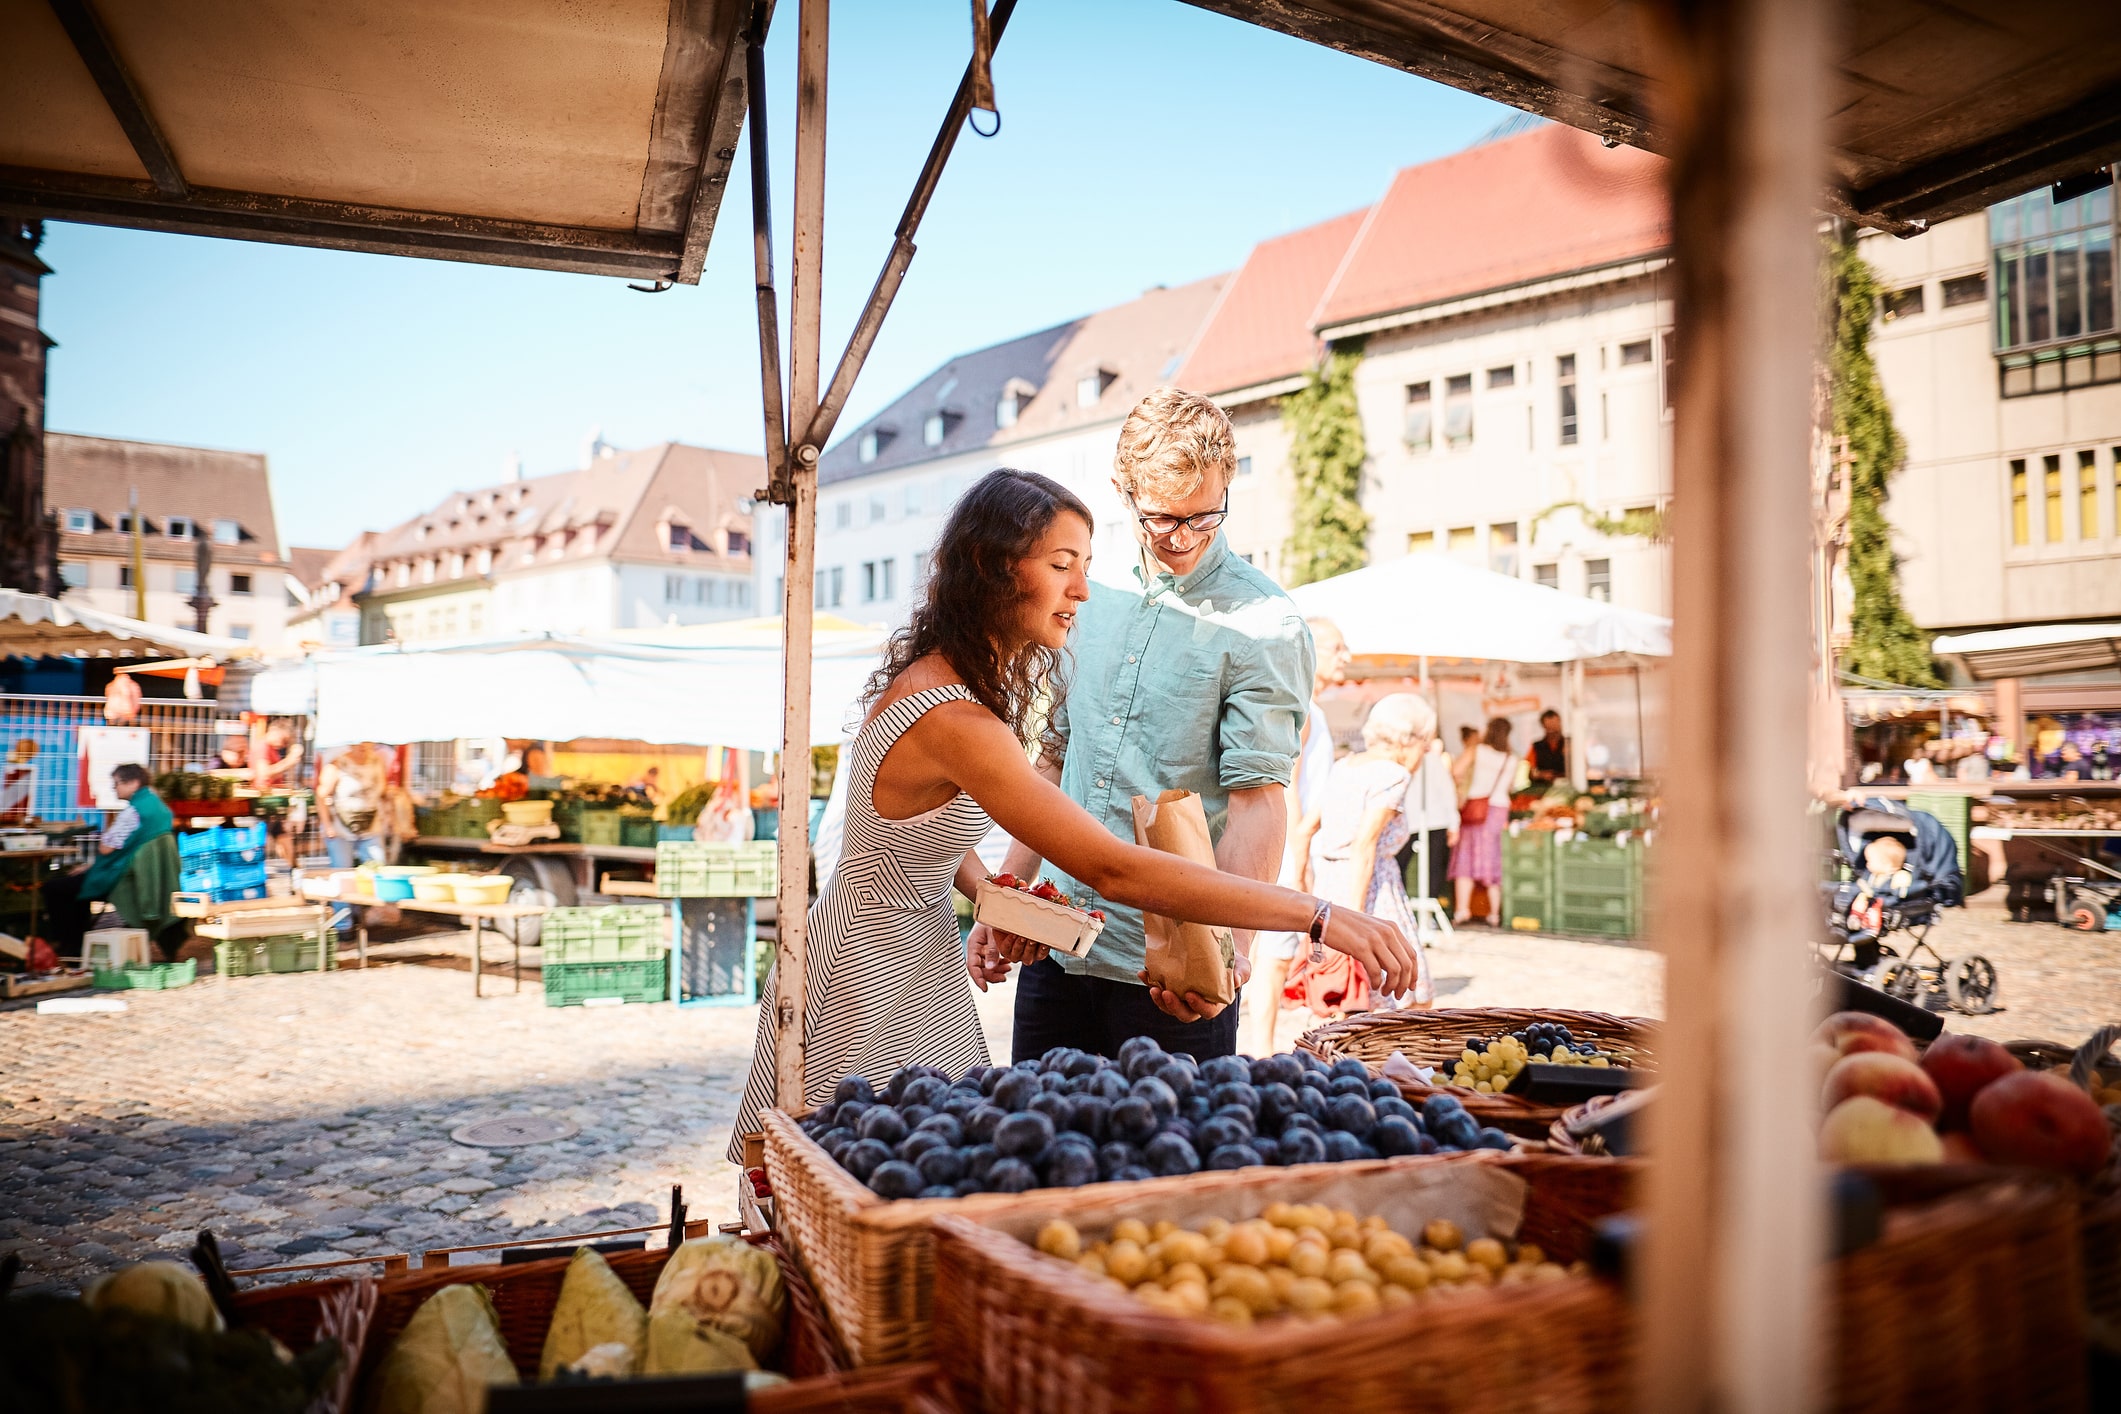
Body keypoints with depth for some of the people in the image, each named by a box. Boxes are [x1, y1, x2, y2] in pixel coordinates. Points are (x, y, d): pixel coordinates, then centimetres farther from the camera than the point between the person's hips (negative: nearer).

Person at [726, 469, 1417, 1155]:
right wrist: (1320, 917, -33)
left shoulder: (934, 677, 0)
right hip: (870, 978, -9)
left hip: (920, 958, 9)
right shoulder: (953, 720, -31)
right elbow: (1115, 872, -35)